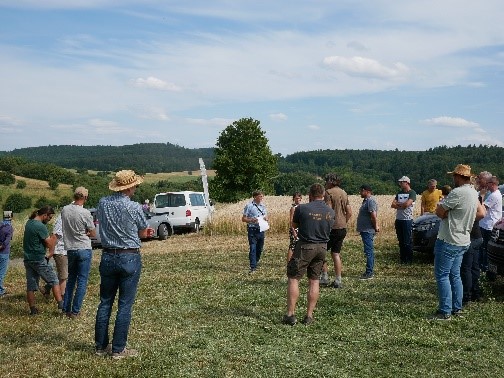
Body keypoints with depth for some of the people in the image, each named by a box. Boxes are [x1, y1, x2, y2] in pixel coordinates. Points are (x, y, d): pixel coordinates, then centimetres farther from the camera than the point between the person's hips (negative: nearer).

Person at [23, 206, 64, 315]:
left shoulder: (29, 223, 9)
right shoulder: (41, 227, -17)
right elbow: (50, 244, -15)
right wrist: (53, 238, 5)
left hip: (28, 259, 8)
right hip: (39, 260, -8)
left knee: (31, 285, 10)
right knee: (54, 281, 1)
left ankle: (33, 309, 14)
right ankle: (61, 305, -2)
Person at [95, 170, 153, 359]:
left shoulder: (103, 203, 0)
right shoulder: (134, 207, -13)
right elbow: (143, 233, -1)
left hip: (108, 257, 5)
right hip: (130, 258, -4)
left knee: (105, 302, 14)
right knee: (125, 305, 3)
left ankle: (101, 346, 22)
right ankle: (118, 349, 10)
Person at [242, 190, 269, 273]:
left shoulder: (263, 206, 12)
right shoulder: (249, 206, -5)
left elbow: (266, 217, 20)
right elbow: (243, 219, -4)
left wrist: (266, 218, -4)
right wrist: (251, 220, -21)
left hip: (261, 229, 6)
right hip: (252, 230, -6)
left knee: (260, 248, 13)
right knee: (252, 248, -9)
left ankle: (256, 261, 33)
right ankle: (253, 267, -9)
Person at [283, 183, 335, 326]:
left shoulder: (302, 208, -12)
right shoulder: (330, 212, 3)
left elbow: (294, 224, 4)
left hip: (305, 246, -5)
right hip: (322, 247, 5)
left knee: (293, 278, 4)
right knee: (314, 281, 11)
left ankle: (291, 314, 1)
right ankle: (309, 316, 13)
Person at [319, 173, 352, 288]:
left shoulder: (329, 192, -11)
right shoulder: (344, 193, 12)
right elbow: (349, 212, 11)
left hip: (332, 227, -7)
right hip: (343, 228, 7)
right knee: (336, 254, 12)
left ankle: (324, 277, 3)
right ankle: (338, 281, 11)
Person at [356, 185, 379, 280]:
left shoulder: (371, 201, -16)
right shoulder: (366, 200, 17)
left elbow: (373, 215, -23)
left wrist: (375, 226, -15)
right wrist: (375, 226, 15)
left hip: (368, 230, -11)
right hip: (365, 230, 11)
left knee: (369, 251, -8)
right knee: (369, 251, 15)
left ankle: (369, 273, -6)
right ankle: (370, 271, 22)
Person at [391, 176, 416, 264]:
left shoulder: (412, 193, -5)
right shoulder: (399, 193, 15)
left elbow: (407, 204, -19)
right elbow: (393, 205, 6)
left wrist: (398, 204, -2)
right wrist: (402, 205, -10)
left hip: (407, 219, -6)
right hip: (398, 219, 6)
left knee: (407, 241, -3)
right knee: (401, 241, 10)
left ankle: (409, 260, 6)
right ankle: (402, 258, 17)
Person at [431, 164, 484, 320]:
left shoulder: (457, 193, -22)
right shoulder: (474, 193, 8)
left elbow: (439, 212, -19)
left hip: (449, 241, -9)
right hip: (463, 241, 9)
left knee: (442, 276, -2)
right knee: (455, 275, 17)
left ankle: (445, 312, 0)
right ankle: (457, 308, 22)